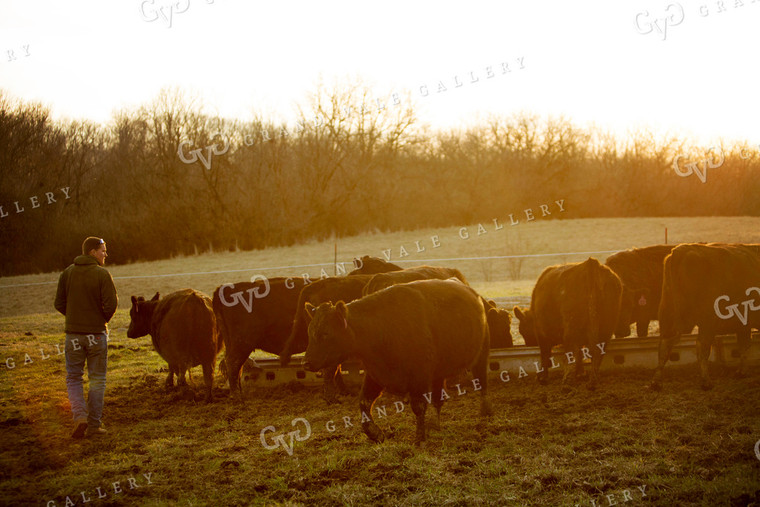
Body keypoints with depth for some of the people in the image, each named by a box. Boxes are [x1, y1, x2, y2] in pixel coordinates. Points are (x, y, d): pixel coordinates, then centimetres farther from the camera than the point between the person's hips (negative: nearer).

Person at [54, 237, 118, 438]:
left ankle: (79, 416, -7)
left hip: (73, 333, 2)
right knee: (97, 380, 9)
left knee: (73, 378, 13)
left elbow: (59, 303, 4)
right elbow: (111, 304, -16)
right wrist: (104, 319, 4)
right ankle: (94, 425, 10)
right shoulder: (102, 274, -10)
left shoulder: (67, 273, 2)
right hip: (97, 333, -2)